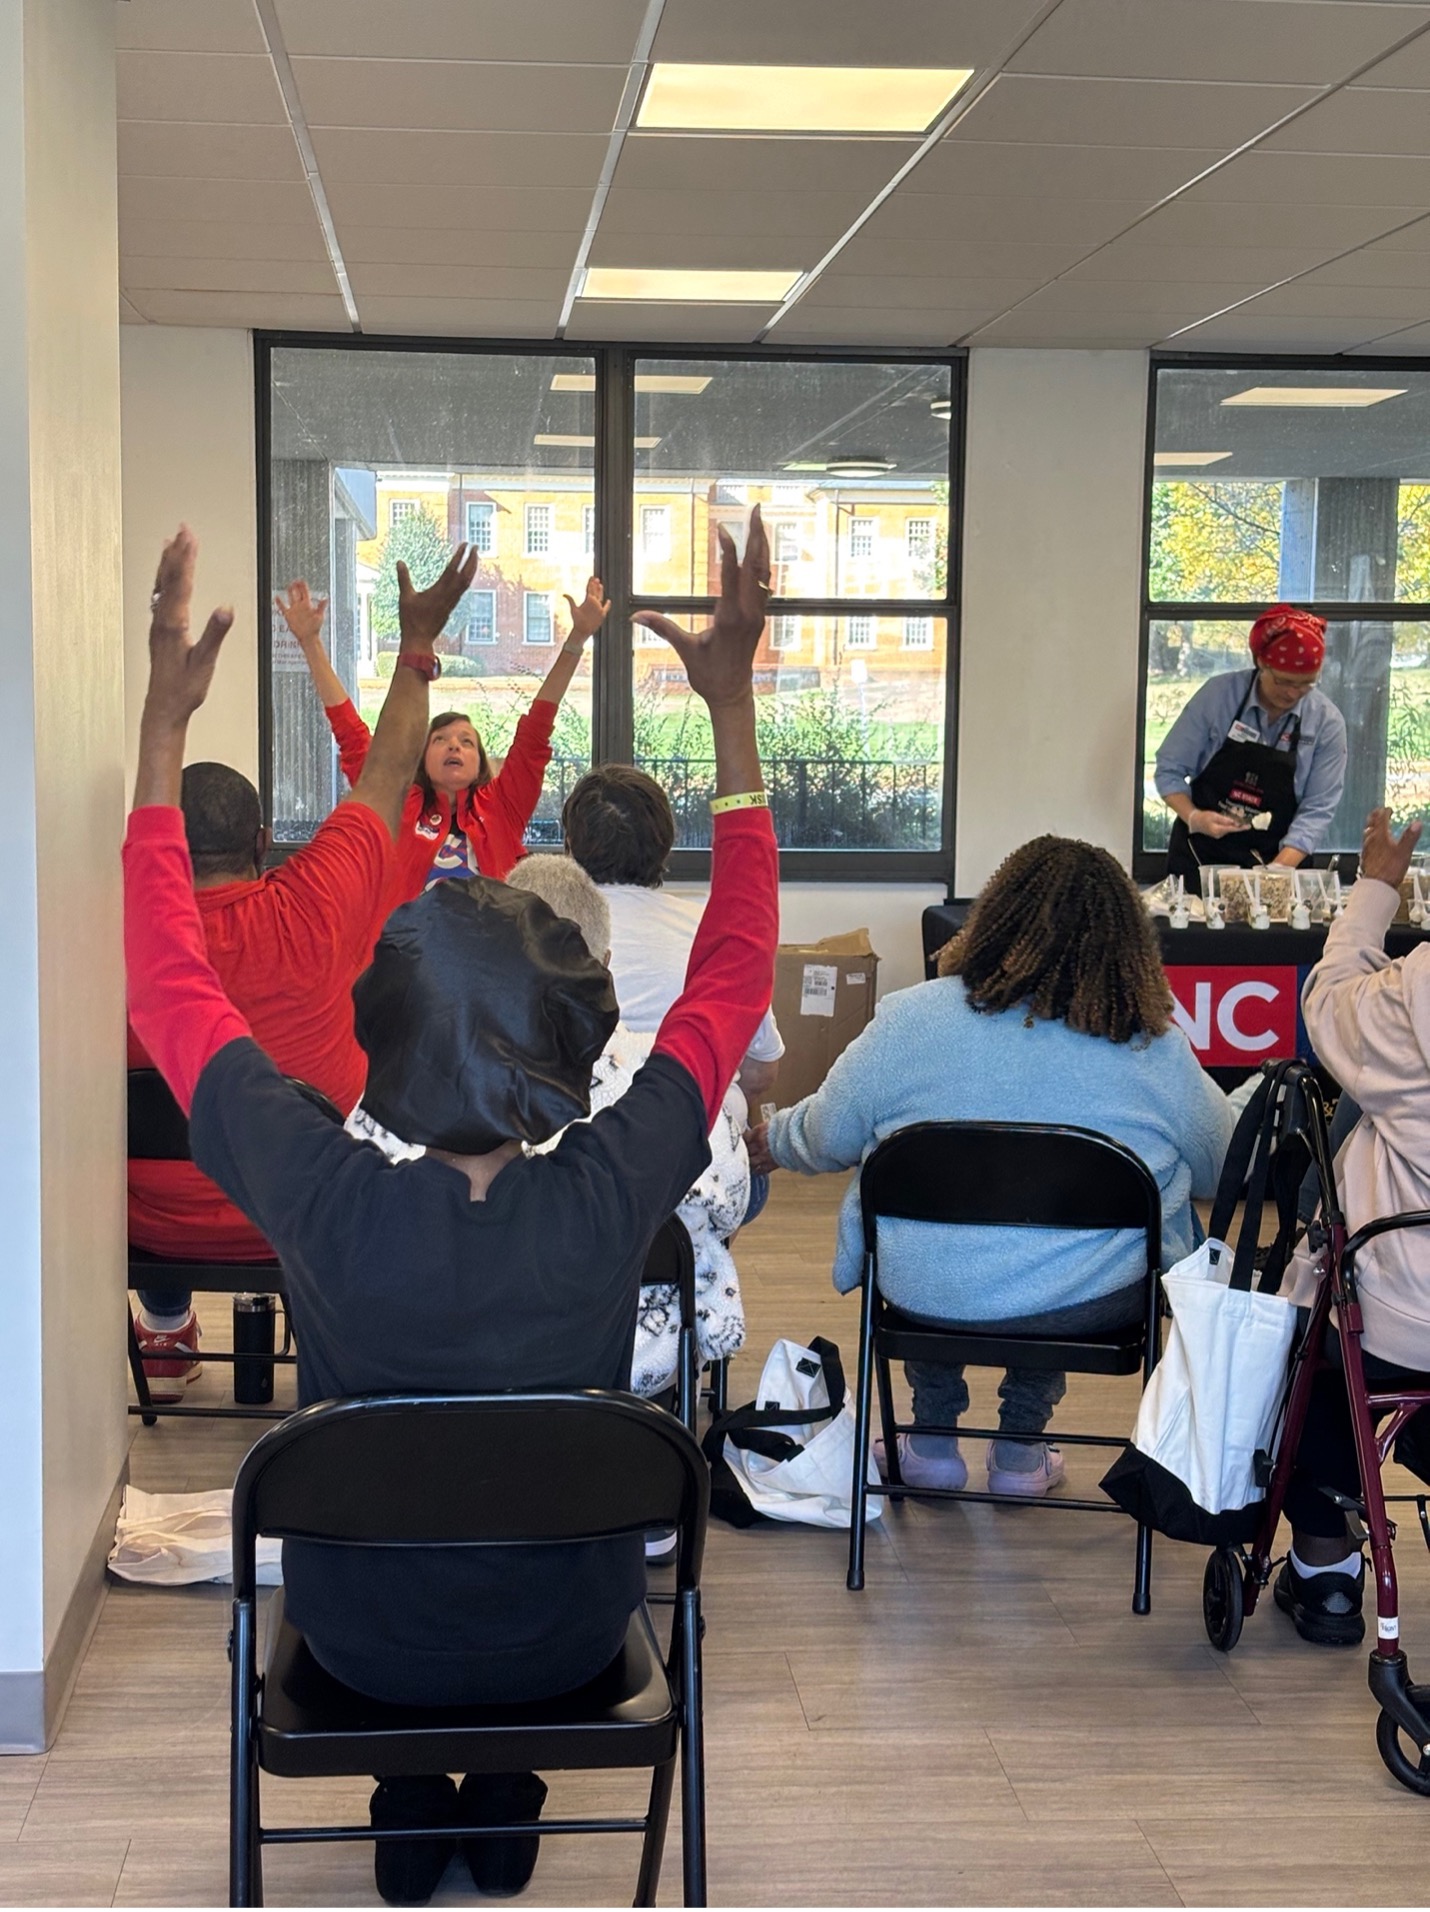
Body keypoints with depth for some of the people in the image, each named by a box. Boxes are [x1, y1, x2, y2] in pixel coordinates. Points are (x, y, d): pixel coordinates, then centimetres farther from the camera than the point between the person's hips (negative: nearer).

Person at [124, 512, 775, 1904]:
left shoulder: (327, 1204, -30)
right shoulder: (612, 1197, -28)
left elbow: (171, 989, -15)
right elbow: (732, 974, -13)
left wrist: (162, 723, -11)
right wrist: (733, 707, -10)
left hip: (363, 1636, 0)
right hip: (565, 1637, 1)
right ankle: (505, 1795, 43)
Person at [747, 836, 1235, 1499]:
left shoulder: (912, 1019, -8)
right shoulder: (1160, 1051, -6)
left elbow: (827, 1138, 5)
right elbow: (1217, 1172, 9)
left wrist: (770, 1141, 27)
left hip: (925, 1295, 0)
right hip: (1097, 1305, 0)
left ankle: (932, 1440, 37)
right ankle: (1021, 1449, 35)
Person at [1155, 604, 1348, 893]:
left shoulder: (1327, 723, -7)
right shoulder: (1218, 695, -9)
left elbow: (1317, 810, -9)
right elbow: (1170, 770, -4)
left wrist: (1279, 869, -22)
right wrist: (1194, 818, -21)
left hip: (1278, 860, 0)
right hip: (1200, 856, 0)